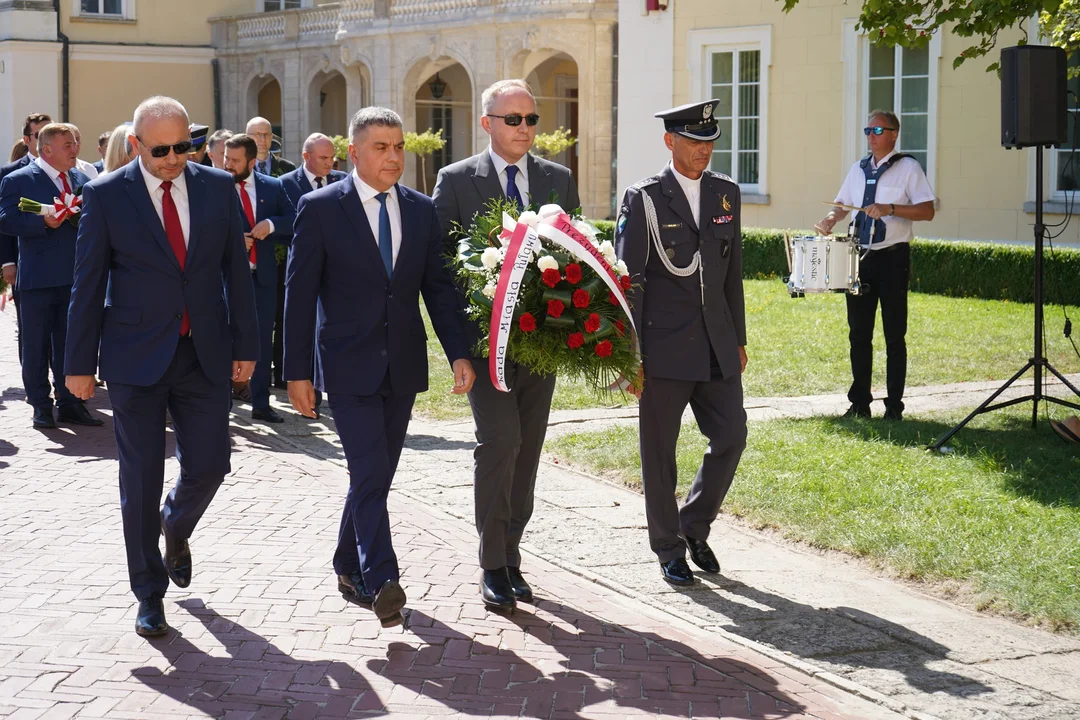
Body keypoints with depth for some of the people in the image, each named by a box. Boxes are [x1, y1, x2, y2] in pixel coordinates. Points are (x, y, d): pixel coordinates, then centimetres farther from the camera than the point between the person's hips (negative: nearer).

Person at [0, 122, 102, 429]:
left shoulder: (81, 180, 13)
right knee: (36, 345, 4)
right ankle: (41, 406, 12)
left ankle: (69, 404, 17)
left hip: (75, 276, 5)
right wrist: (44, 221, -22)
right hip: (38, 277, -5)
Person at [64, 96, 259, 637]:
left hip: (204, 353, 2)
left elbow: (236, 271, 7)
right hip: (136, 358, -2)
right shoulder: (105, 195, -5)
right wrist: (80, 363, -2)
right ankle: (149, 596, 17)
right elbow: (88, 283, -2)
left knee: (209, 465, 3)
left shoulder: (218, 187, 3)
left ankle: (176, 527, 38)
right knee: (141, 481, 2)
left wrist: (245, 345, 5)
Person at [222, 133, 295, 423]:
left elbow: (294, 221, 4)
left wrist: (271, 224, -14)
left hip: (263, 274, 3)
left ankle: (261, 404, 19)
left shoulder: (273, 187, 3)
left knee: (263, 340, 9)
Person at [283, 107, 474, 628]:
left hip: (403, 366, 5)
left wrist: (458, 353, -4)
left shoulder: (421, 210, 7)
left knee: (377, 474, 12)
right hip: (349, 365, -5)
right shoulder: (320, 208, -5)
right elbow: (299, 293, -5)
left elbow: (439, 287, 8)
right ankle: (380, 581, -17)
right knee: (369, 473, -14)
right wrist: (297, 372, -9)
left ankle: (349, 569, 28)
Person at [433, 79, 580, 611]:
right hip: (485, 334, -4)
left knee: (528, 449, 8)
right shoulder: (456, 180, 0)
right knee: (499, 440, -14)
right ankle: (492, 566, -4)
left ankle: (510, 555, 19)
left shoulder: (559, 179, 10)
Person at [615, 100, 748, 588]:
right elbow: (627, 281, -7)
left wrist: (738, 339, 13)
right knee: (660, 451, 4)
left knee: (731, 438, 5)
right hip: (664, 346, -5)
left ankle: (694, 527, 26)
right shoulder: (643, 198, -6)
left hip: (717, 346, 5)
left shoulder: (726, 193, 9)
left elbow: (733, 272, 14)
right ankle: (668, 548, 19)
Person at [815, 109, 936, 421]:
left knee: (894, 334, 1)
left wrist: (890, 209, -23)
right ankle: (859, 403, 17)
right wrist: (830, 220, 0)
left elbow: (927, 210, -11)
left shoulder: (908, 167, -4)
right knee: (858, 333, 9)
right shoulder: (858, 169, 13)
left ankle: (894, 406, 7)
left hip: (893, 258, -6)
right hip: (860, 256, 6)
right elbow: (842, 204, 21)